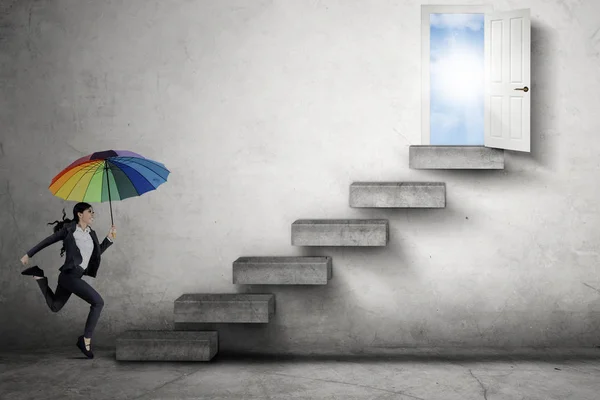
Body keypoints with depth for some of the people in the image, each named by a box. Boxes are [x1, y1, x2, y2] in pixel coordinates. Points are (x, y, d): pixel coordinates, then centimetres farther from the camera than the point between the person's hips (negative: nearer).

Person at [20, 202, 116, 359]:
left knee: (54, 306, 24)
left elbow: (97, 252, 20)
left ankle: (39, 276, 29)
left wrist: (109, 237, 10)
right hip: (69, 275, -8)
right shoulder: (69, 229, -8)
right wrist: (28, 255, 6)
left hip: (75, 276, 8)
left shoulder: (91, 234, 11)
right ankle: (86, 340, -9)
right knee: (98, 302, -16)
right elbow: (48, 241, 0)